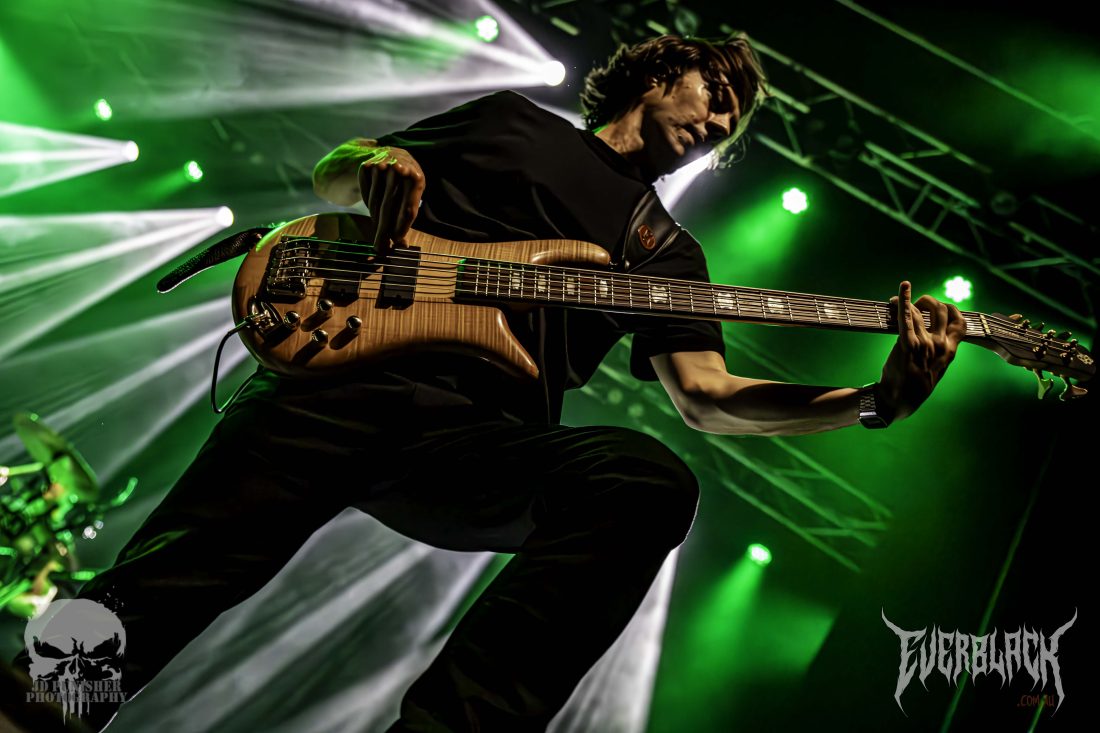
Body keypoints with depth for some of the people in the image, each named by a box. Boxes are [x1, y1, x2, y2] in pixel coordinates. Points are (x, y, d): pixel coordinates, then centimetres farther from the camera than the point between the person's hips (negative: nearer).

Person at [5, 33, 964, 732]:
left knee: (650, 481, -31)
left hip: (479, 441, 1)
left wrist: (875, 398, 1)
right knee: (164, 587, -25)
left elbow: (706, 396, 14)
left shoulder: (665, 250, 27)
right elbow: (330, 171, 26)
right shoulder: (510, 120, 25)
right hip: (345, 365, 0)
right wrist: (380, 165, -1)